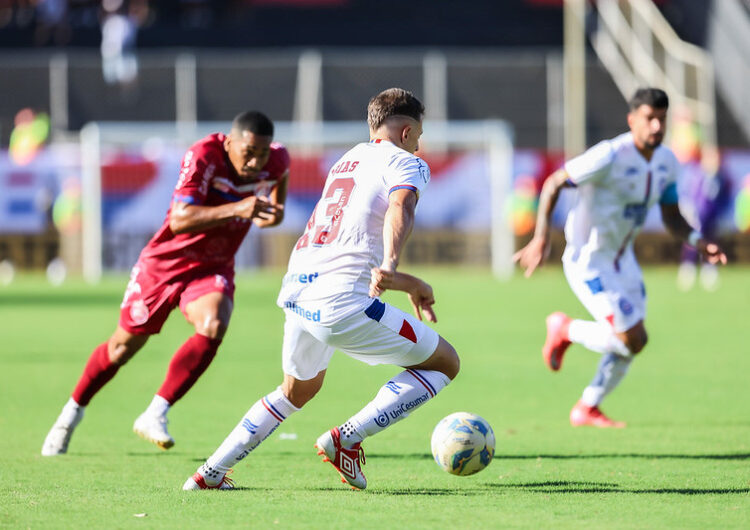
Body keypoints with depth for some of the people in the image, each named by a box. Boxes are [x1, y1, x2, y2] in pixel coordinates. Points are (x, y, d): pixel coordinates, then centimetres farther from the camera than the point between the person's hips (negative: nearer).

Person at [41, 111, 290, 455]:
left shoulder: (276, 161, -12)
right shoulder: (203, 156, -28)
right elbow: (179, 220, -39)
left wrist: (274, 212, 1)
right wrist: (235, 209, -49)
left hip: (212, 269, 3)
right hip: (166, 262, -3)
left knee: (212, 327, -29)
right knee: (124, 345, 11)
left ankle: (155, 415, -21)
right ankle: (72, 412, 36)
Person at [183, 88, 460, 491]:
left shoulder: (349, 160, 28)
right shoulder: (405, 163, 4)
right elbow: (399, 209, -18)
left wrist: (408, 284, 38)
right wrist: (390, 267, -34)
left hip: (296, 291, 8)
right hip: (342, 302, -8)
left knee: (298, 390, 34)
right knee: (444, 363, 7)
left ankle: (210, 472, 29)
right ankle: (346, 439, -4)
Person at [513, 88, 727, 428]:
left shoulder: (666, 162, -1)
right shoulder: (610, 157, -25)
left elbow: (672, 219, 8)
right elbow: (553, 184, -18)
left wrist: (698, 241, -12)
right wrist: (541, 236, -27)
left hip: (622, 258, 8)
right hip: (588, 260, -8)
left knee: (630, 343, 11)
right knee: (633, 339, -14)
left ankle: (587, 410, 31)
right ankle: (566, 330, 12)